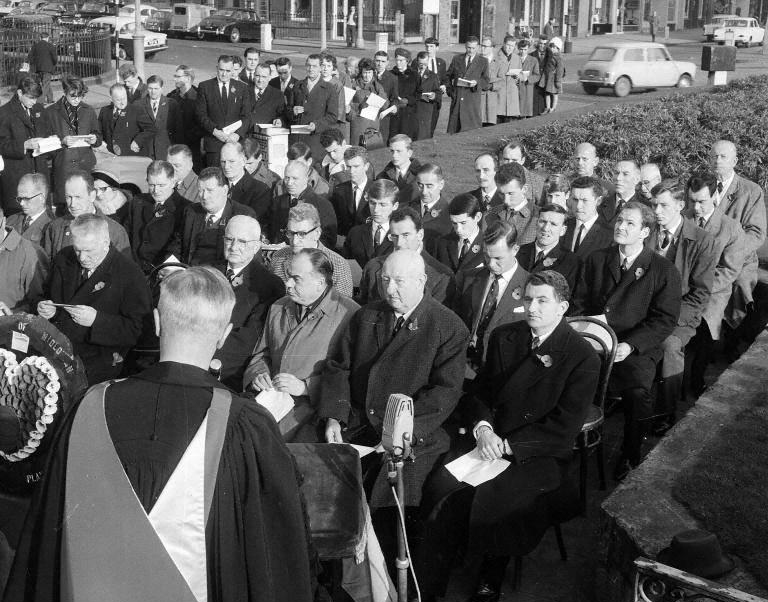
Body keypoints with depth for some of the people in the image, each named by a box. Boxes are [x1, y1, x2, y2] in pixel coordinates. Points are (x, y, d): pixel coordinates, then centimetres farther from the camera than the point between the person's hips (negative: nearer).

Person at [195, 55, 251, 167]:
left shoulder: (242, 88, 10)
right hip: (213, 141, -1)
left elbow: (246, 115, 4)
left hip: (236, 141, 1)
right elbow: (200, 114, 1)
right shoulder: (205, 86, 6)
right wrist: (215, 131, -12)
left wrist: (238, 134, -12)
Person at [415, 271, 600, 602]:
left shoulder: (583, 358, -8)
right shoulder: (503, 337, 8)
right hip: (492, 440, 4)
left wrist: (507, 446, -15)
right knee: (443, 485, -22)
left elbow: (563, 428, -11)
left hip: (543, 454, -4)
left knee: (491, 499, -30)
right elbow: (481, 393, 14)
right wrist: (483, 428, -8)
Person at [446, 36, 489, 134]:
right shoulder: (456, 59, 12)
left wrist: (477, 83, -15)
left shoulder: (483, 62, 6)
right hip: (456, 99, 2)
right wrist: (450, 90, 2)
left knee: (472, 128, -6)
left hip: (473, 101, -2)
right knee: (453, 128, 0)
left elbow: (486, 82, 5)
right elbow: (448, 76, 16)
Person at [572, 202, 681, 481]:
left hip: (636, 350, -3)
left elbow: (665, 319, -2)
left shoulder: (664, 270, 2)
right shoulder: (596, 260, 14)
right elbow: (579, 305, 15)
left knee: (637, 393, -26)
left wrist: (630, 345, -15)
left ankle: (630, 457, 0)